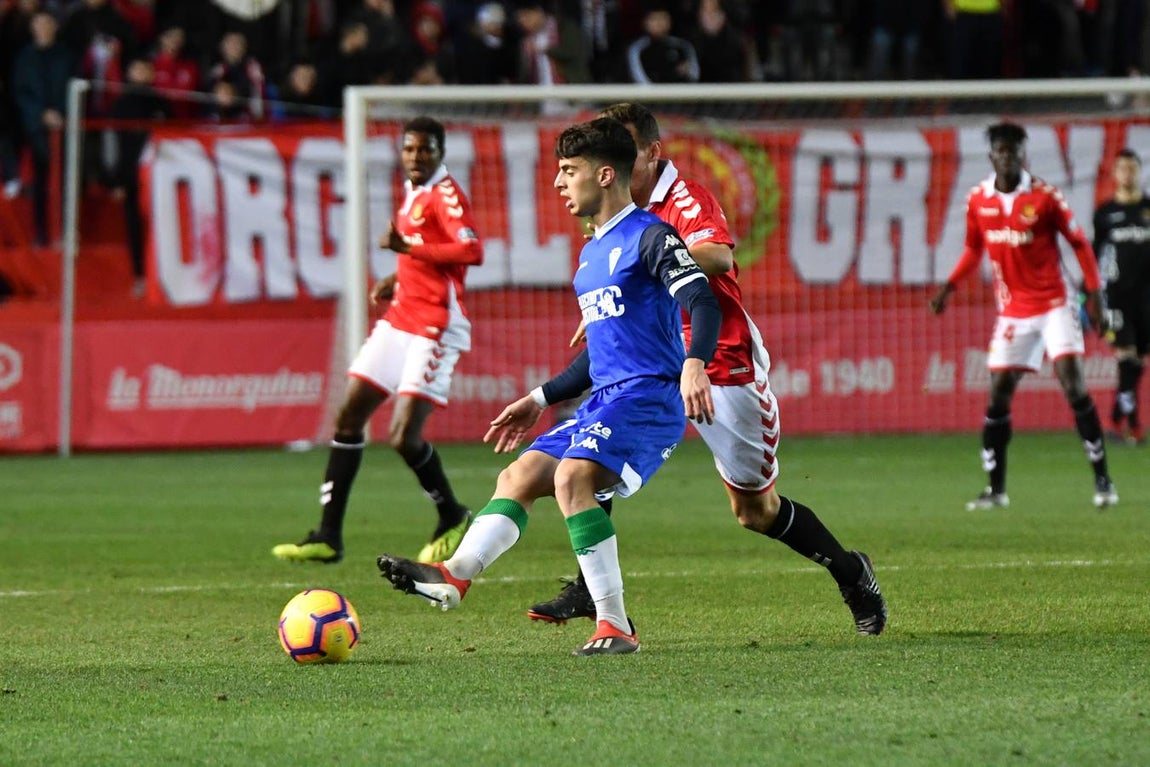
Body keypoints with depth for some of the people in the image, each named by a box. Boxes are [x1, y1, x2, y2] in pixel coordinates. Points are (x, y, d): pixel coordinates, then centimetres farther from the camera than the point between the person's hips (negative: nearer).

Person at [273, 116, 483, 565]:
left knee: (403, 437, -14)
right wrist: (396, 280, 15)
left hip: (434, 327, -9)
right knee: (349, 417, 3)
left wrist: (408, 246, -24)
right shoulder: (414, 194, 17)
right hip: (400, 321, 9)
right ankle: (329, 536, 7)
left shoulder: (444, 193, -11)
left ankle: (453, 519, 12)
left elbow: (472, 252, -25)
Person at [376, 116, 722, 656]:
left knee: (572, 476, -28)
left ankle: (615, 625, -27)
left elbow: (703, 302, -22)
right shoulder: (591, 252, 22)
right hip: (605, 398, 10)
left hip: (650, 395, -10)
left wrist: (694, 364, -40)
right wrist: (539, 402, 31)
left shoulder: (648, 236, -8)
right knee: (517, 477, 3)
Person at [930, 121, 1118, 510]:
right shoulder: (978, 200, 1)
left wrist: (1093, 292, -8)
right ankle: (996, 489, 9)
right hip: (1012, 312, 4)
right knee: (998, 396, -1)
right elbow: (974, 248, 18)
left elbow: (1079, 242, -2)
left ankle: (1102, 480, -7)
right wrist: (948, 286, 6)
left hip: (1054, 303, -3)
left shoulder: (1044, 196, -9)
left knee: (1074, 386, -14)